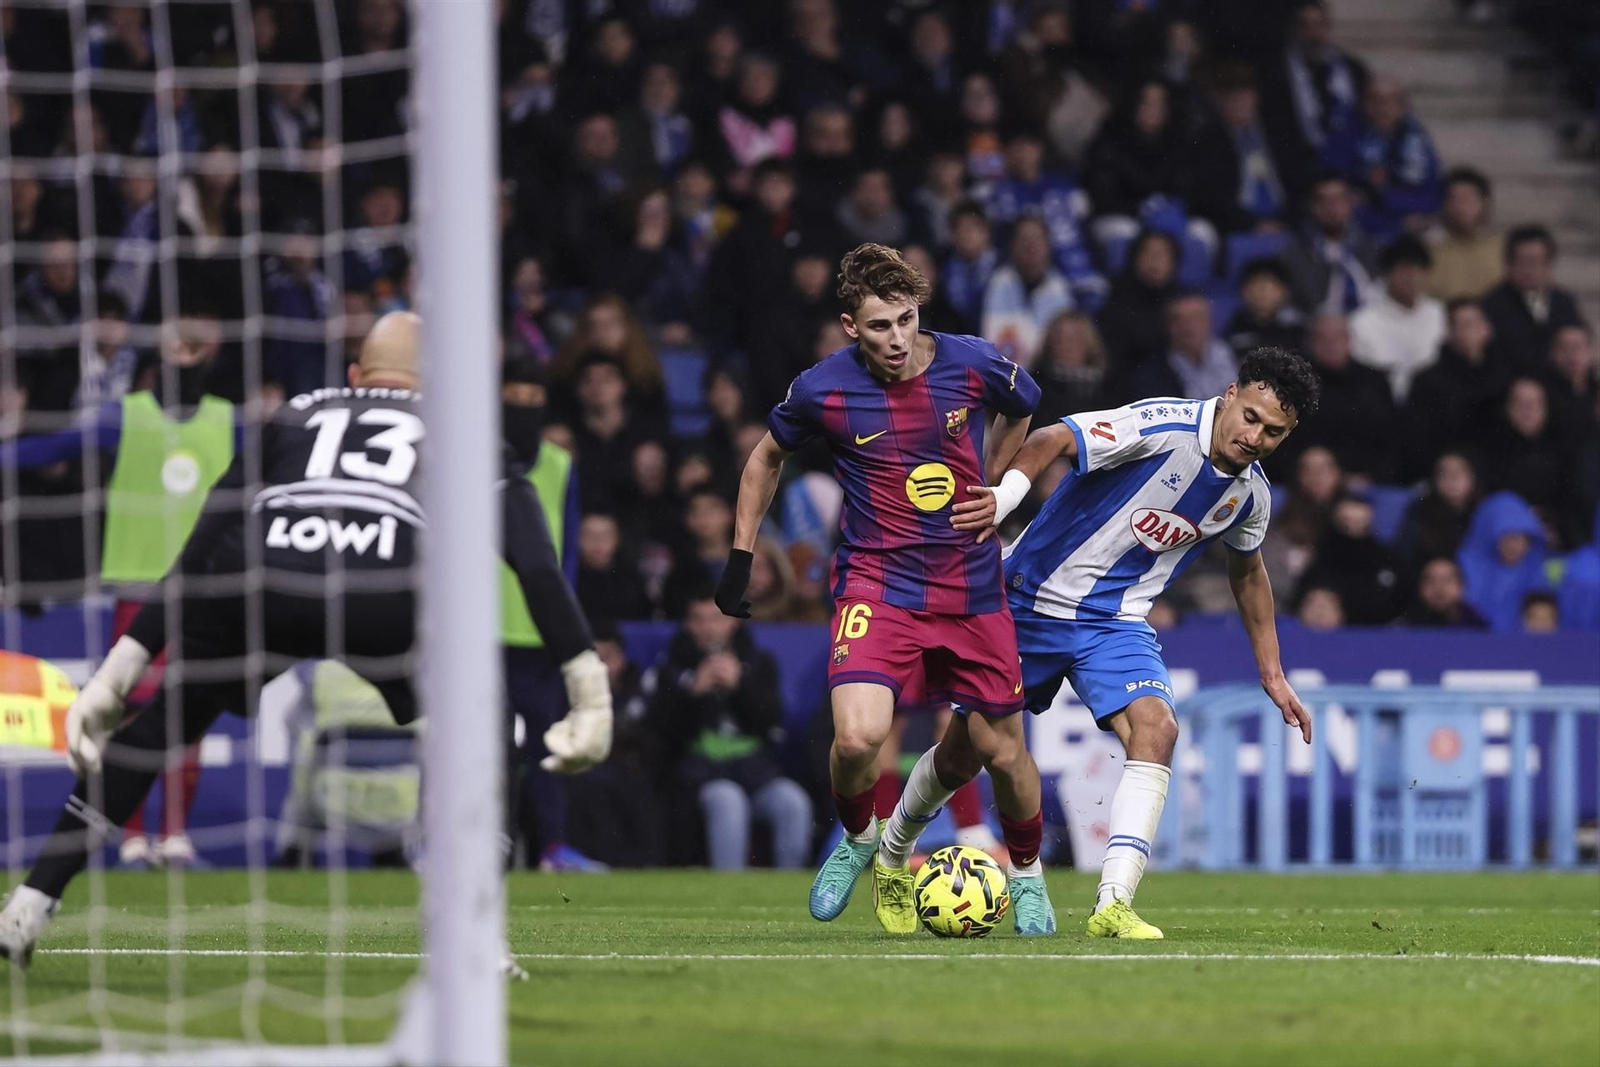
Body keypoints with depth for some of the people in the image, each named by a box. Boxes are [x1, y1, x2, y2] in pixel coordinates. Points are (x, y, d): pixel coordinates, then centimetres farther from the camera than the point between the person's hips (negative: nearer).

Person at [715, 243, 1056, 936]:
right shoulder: (823, 390, -11)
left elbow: (1023, 407, 17)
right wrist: (740, 556, 9)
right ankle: (856, 840, 10)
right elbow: (767, 457, 10)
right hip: (877, 581, -2)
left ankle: (1027, 874, 36)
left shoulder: (972, 364, -9)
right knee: (858, 735, -23)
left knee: (1000, 749, 7)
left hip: (971, 585, 2)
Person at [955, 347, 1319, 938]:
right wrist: (1005, 495, -50)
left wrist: (1272, 675, 23)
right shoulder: (1162, 426, -21)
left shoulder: (1250, 495, 1)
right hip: (1033, 598, -4)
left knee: (1155, 729, -23)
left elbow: (1248, 571, 21)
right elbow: (1053, 439, -31)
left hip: (1116, 623, 4)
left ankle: (1113, 904, -29)